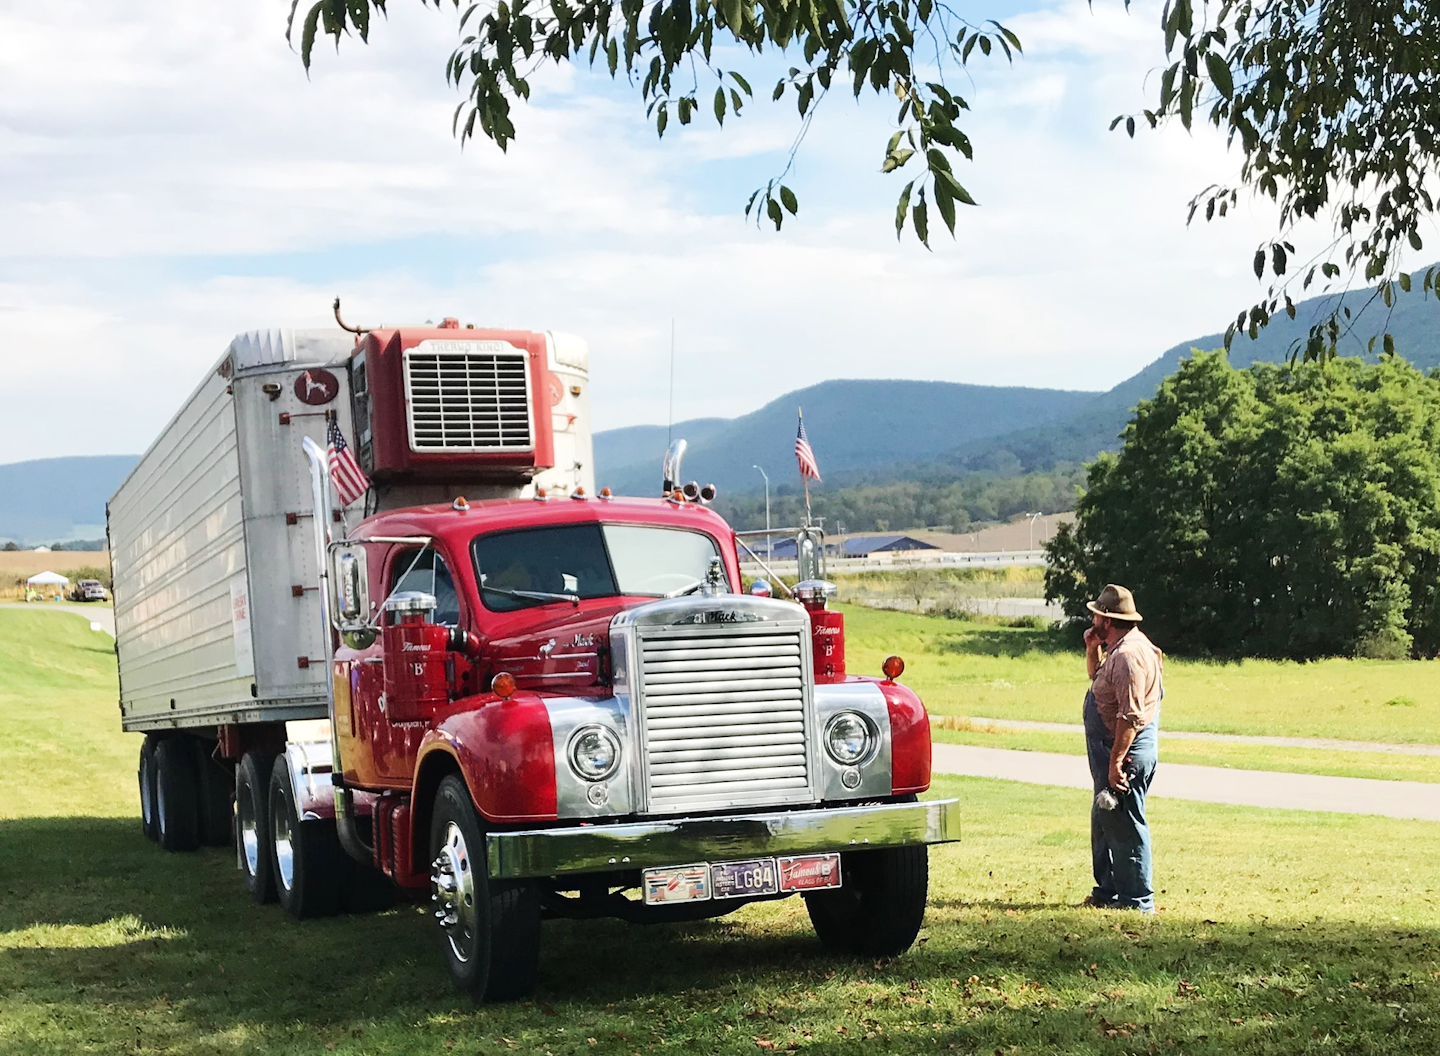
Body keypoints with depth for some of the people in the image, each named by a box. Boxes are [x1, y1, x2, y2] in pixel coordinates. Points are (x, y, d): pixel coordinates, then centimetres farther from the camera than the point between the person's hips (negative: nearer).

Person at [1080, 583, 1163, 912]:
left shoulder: (1128, 655, -21)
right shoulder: (1119, 649, 13)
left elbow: (1131, 717, -26)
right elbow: (1097, 678, 33)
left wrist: (1115, 762, -26)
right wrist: (1093, 650, 14)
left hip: (1125, 751, -11)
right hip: (1113, 750, 11)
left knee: (1123, 825, -5)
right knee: (1104, 822, 18)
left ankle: (1137, 900, 2)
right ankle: (1107, 891, 28)